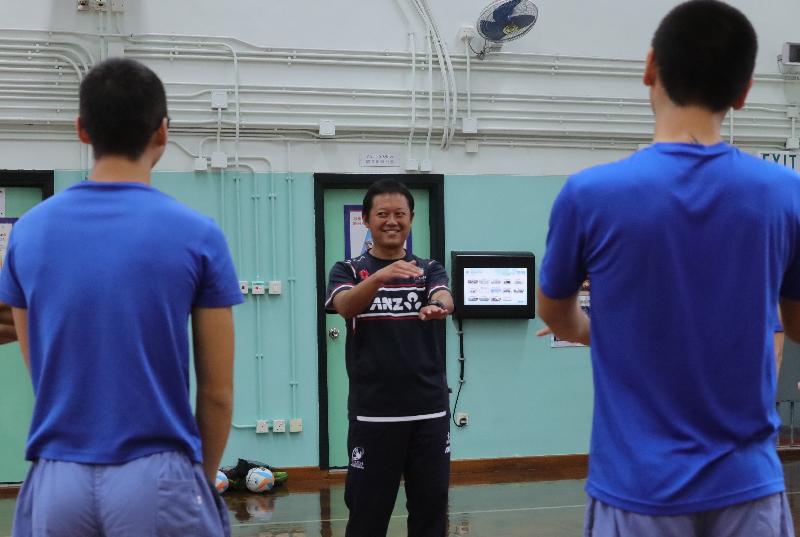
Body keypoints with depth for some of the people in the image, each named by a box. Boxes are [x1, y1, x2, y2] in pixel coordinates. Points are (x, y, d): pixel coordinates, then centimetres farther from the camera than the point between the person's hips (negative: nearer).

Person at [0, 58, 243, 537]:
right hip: (158, 479, -3)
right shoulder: (196, 234, -8)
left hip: (55, 480, 3)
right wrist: (204, 477, 12)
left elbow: (40, 369, 11)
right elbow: (217, 391, -4)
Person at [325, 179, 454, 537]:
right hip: (372, 413, -2)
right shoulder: (348, 271, 3)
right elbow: (345, 305, -19)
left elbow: (444, 298, -14)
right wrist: (380, 276, -38)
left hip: (429, 411, 2)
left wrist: (437, 306, -39)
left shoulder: (429, 269, 8)